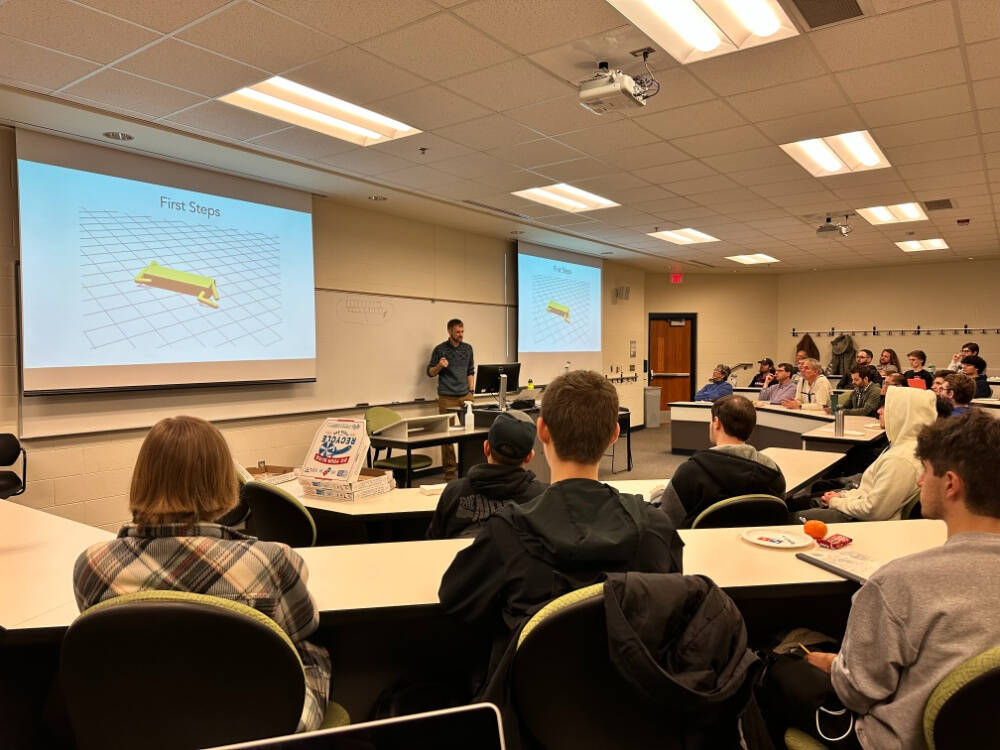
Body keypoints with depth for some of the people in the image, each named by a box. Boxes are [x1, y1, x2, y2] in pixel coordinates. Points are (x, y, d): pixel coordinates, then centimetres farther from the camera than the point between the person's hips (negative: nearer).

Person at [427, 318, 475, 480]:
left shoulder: (468, 348, 13)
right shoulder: (440, 349, 0)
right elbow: (430, 372, 3)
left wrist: (471, 389, 11)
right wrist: (439, 366, -17)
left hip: (466, 395, 4)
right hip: (447, 398, -4)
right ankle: (450, 469, 5)